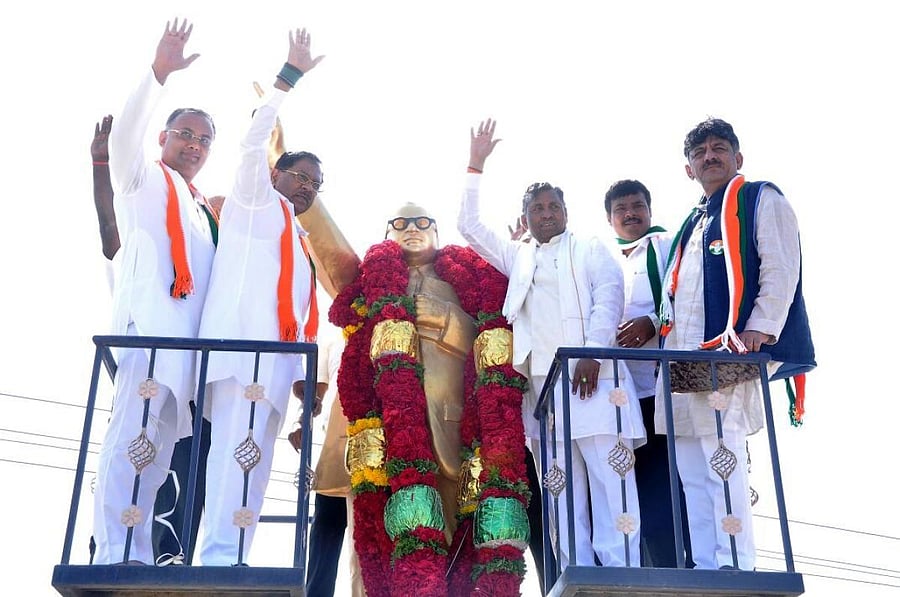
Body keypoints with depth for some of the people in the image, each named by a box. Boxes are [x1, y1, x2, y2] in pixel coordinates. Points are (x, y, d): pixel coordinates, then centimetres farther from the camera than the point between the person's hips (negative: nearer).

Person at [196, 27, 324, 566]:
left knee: (252, 463, 2)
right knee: (241, 452, -19)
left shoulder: (297, 238, 31)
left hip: (275, 359, 8)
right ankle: (221, 562, -24)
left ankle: (228, 565, 0)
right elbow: (256, 141, -2)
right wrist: (290, 75, 0)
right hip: (246, 349, -8)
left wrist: (301, 373, 20)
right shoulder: (256, 204, 12)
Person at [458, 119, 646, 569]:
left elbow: (608, 296, 0)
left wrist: (592, 355, -14)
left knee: (609, 478, -13)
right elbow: (469, 225, 26)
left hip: (590, 374, -4)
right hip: (541, 379, 4)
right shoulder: (517, 256, 27)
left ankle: (621, 576, -15)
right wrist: (475, 165, 21)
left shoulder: (591, 249, 16)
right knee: (562, 488, -1)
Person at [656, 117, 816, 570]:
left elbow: (781, 269, -8)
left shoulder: (761, 201, 5)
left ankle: (736, 571, -10)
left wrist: (759, 330, -20)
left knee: (722, 463, -15)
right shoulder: (692, 223, 27)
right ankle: (706, 570, 9)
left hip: (729, 356, -8)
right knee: (692, 474, 5)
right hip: (680, 361, 8)